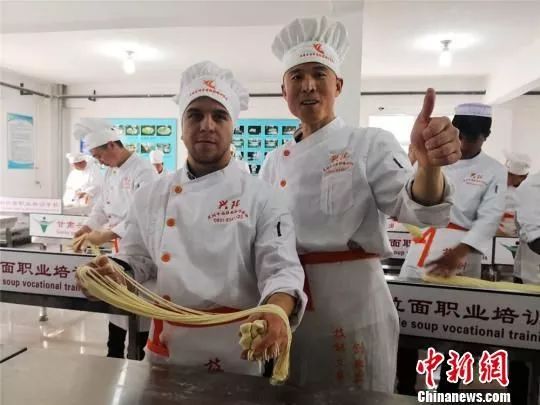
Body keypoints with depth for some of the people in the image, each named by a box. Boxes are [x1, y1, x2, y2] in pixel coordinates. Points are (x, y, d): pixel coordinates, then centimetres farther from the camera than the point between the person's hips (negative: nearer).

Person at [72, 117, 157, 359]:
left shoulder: (143, 171, -19)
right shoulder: (111, 171, 10)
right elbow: (102, 205, 17)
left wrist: (106, 236, -25)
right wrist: (87, 228, 1)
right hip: (119, 248, 9)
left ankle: (140, 358, 20)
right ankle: (114, 355, 34)